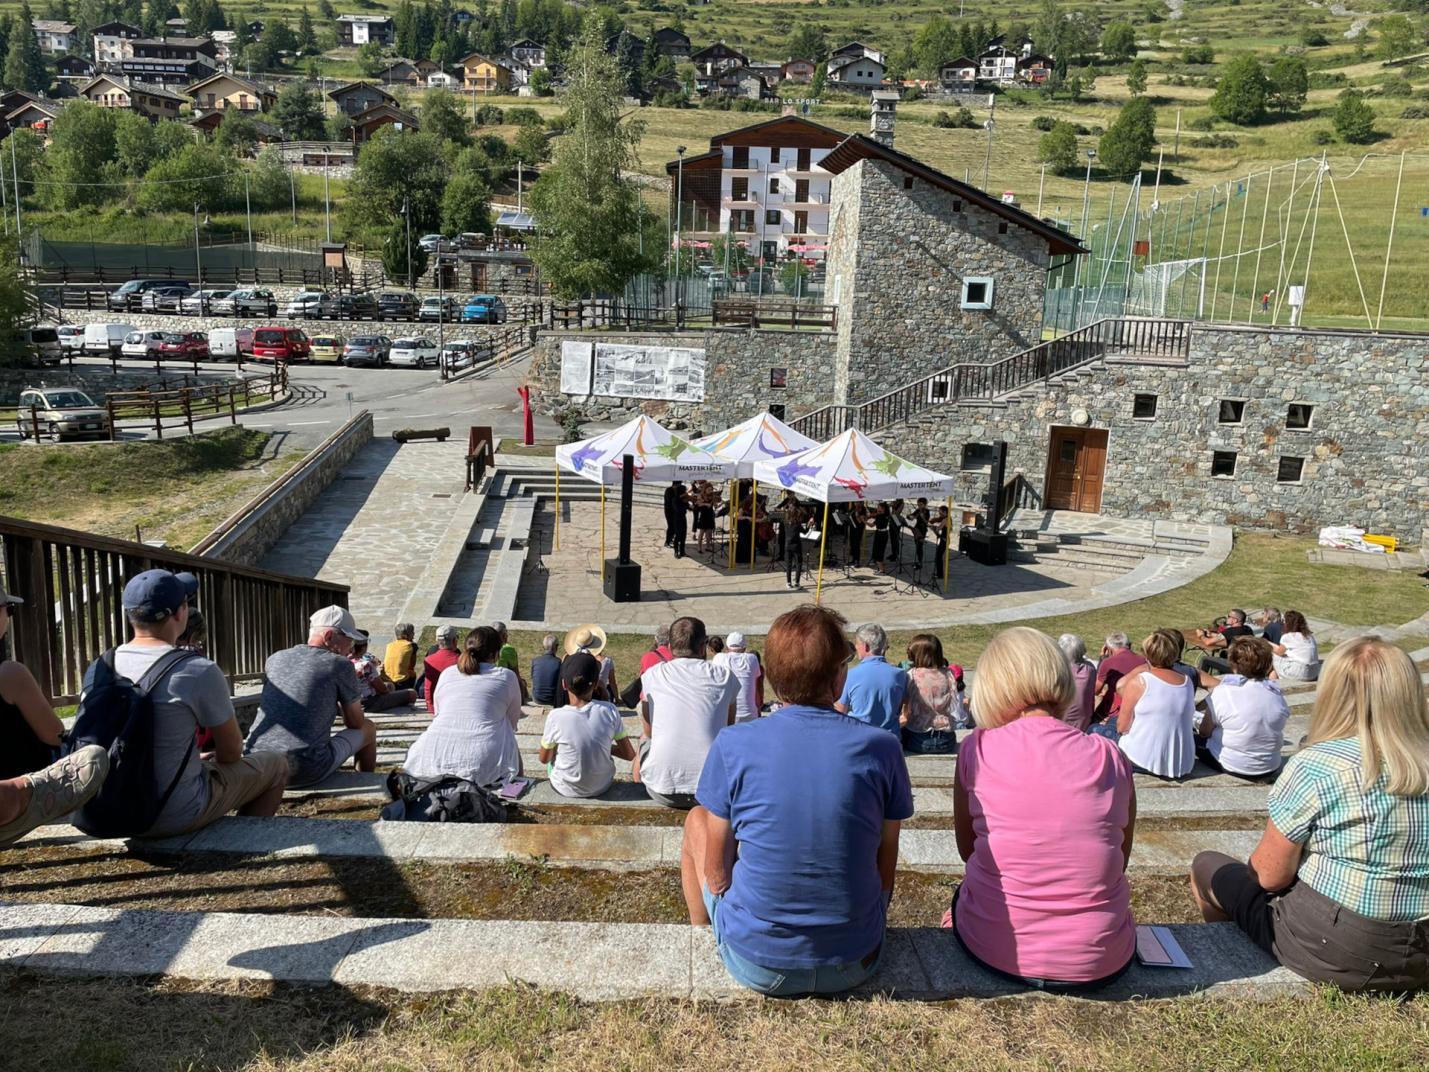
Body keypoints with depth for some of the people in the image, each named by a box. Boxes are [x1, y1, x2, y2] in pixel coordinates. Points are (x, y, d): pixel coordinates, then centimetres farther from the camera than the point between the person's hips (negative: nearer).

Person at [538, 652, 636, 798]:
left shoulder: (555, 717, -22)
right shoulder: (609, 711, -18)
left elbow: (544, 759, -5)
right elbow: (630, 754, -10)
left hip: (566, 789, -1)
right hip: (602, 786, 1)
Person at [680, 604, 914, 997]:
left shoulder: (733, 746, -13)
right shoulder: (880, 747, -10)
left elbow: (716, 872, -5)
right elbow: (885, 867, 0)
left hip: (756, 964, -1)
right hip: (854, 968, 2)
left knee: (697, 820, 22)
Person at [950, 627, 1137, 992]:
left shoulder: (977, 749, -9)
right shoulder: (1110, 757, -5)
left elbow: (967, 850, 3)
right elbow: (1118, 862, 6)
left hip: (993, 950, 0)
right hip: (1100, 962, 1)